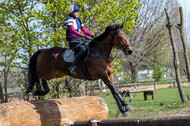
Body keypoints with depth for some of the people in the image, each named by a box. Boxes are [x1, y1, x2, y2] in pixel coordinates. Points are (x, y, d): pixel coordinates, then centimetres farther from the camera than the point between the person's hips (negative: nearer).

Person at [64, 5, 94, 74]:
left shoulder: (78, 20, 18)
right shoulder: (69, 20, -7)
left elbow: (84, 30, 20)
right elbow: (73, 31, -20)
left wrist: (92, 35, 6)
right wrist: (83, 36, -30)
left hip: (79, 41, 9)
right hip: (73, 41, -9)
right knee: (83, 49, -34)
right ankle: (72, 66, -32)